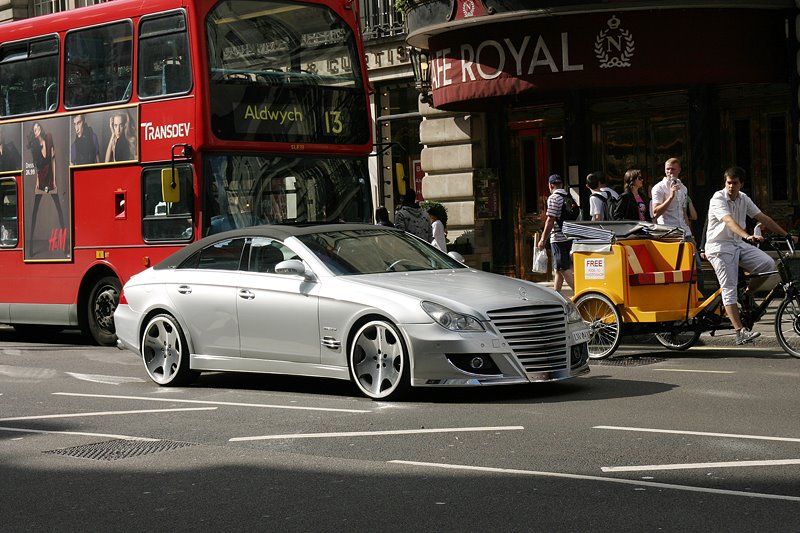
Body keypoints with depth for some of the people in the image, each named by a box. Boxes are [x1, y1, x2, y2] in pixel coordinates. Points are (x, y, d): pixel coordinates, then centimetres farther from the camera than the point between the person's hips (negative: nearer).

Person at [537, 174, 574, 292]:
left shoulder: (553, 198, -10)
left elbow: (550, 220, -14)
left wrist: (543, 240, -9)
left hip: (558, 237, -8)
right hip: (570, 237, 8)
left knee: (564, 269, -9)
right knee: (559, 268, 17)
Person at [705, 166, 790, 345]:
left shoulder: (744, 199, 7)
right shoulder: (718, 199, -14)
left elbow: (763, 218, 10)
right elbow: (729, 221, -30)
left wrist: (786, 235, 6)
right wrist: (747, 236, -46)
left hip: (739, 244, 6)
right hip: (719, 247, -6)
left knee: (768, 264, -15)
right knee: (729, 288, -11)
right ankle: (740, 331, -14)